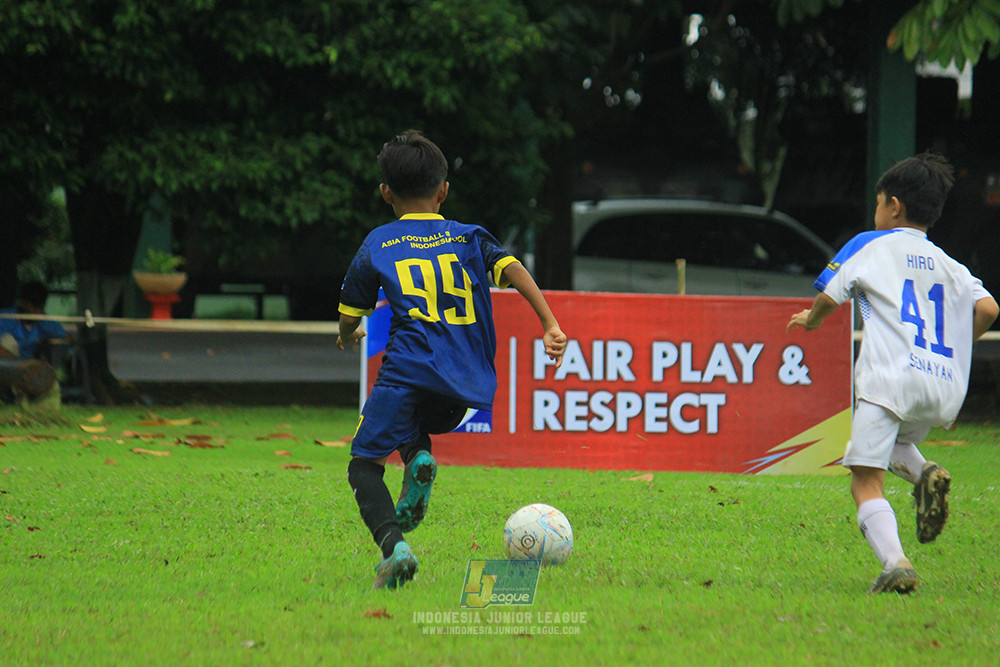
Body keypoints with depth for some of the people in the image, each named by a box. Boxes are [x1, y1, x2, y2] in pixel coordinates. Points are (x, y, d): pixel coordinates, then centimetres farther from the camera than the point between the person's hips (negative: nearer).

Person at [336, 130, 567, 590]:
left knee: (364, 463, 2)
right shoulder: (469, 238, 17)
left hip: (409, 369, -3)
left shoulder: (377, 245, 13)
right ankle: (419, 457, -5)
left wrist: (347, 338, 43)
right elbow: (513, 270, 1)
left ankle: (393, 544, -24)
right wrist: (551, 326, -6)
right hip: (467, 384, 3)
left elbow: (350, 315, 20)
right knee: (415, 426, 31)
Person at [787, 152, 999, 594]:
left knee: (866, 482, -6)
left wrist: (810, 320, 29)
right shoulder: (949, 265, 21)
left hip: (891, 379, -5)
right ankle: (925, 474, -1)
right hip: (945, 388, 5)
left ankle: (895, 563, -29)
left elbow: (828, 297, 6)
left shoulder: (871, 246, 10)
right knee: (897, 441, 32)